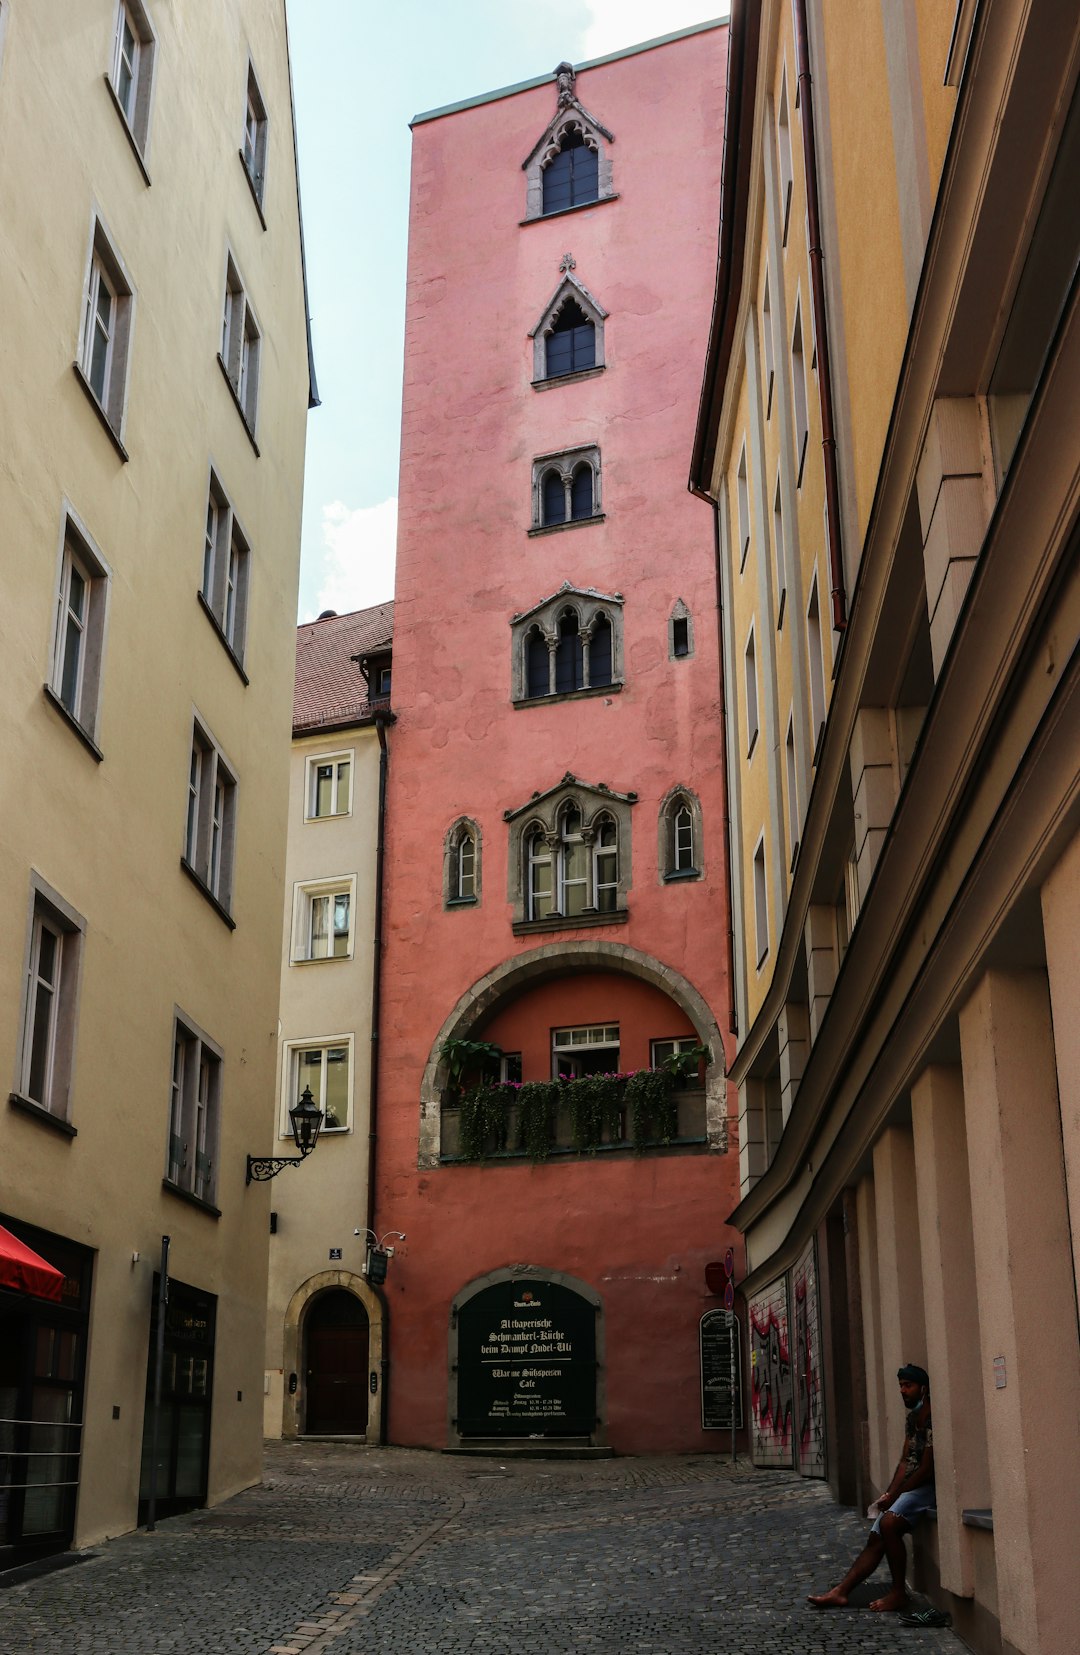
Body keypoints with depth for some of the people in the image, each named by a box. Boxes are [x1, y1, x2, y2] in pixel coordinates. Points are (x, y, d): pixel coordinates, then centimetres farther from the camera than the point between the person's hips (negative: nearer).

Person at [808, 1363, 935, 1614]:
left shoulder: (931, 1419, -16)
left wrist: (894, 1496, -12)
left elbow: (927, 1469, -19)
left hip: (927, 1487, -9)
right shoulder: (912, 1417, 15)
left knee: (889, 1522, -29)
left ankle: (898, 1593, -18)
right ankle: (840, 1592, -1)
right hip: (911, 1487, 9)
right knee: (875, 1538, 1)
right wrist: (888, 1494, -1)